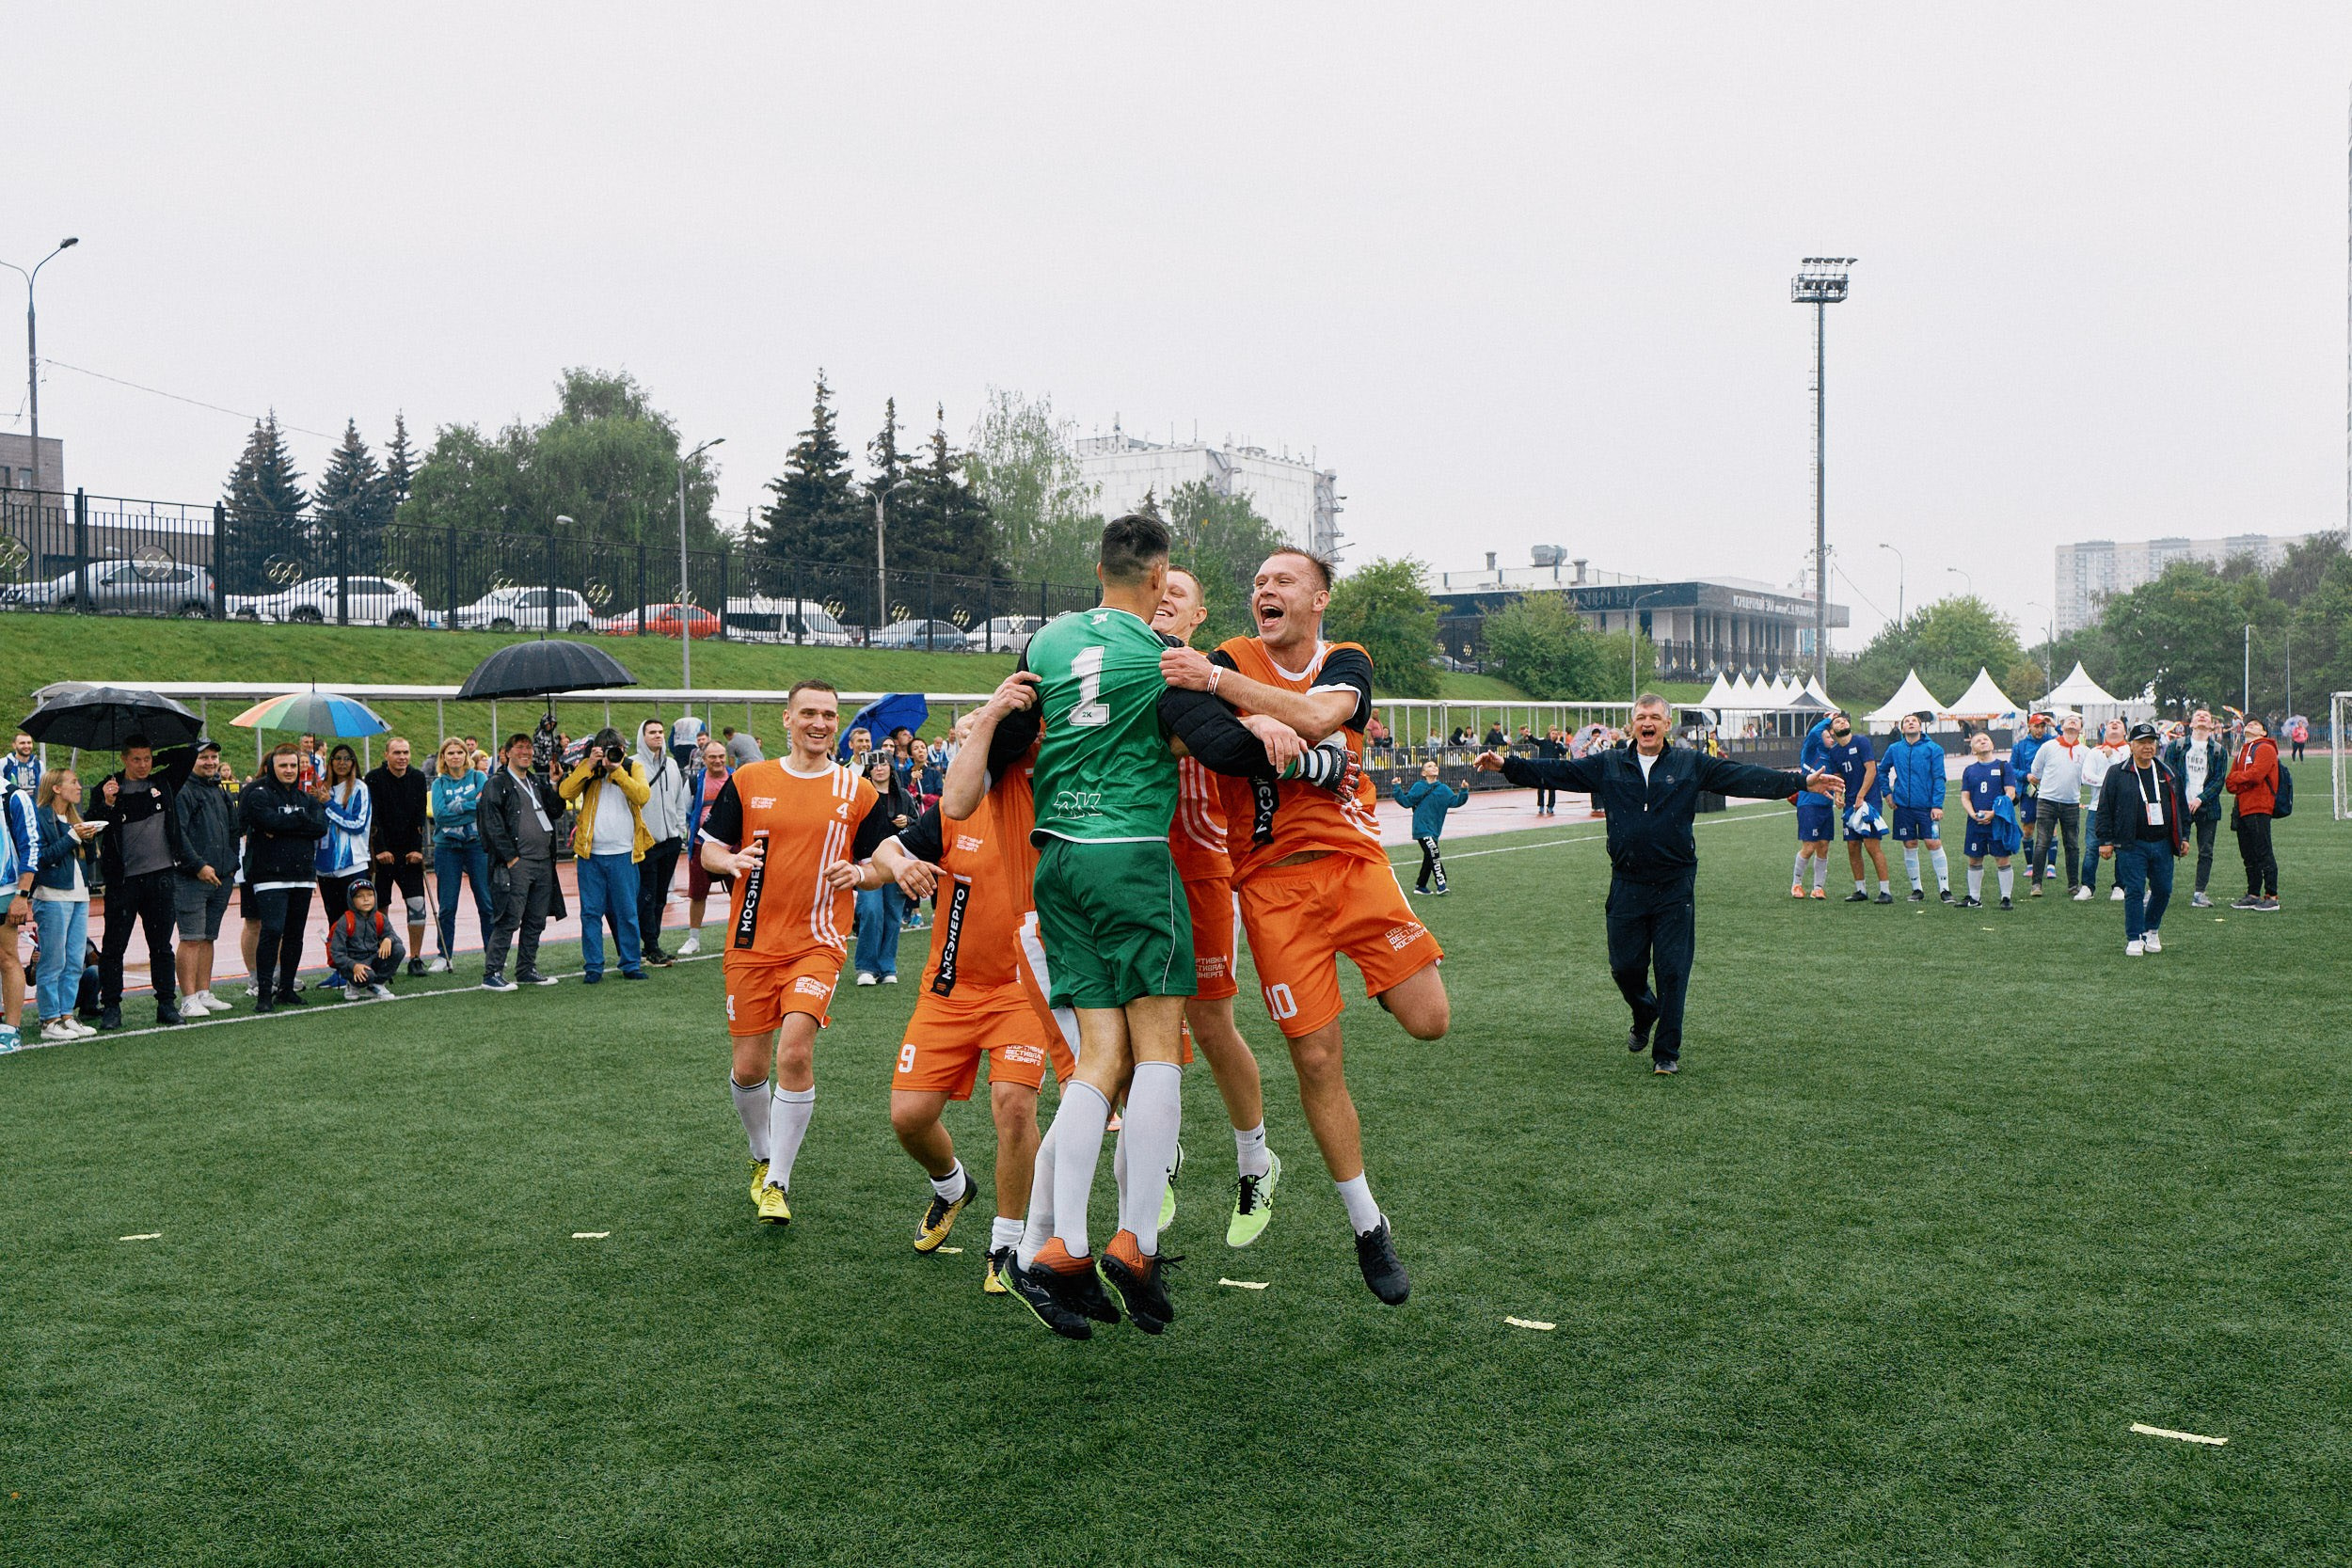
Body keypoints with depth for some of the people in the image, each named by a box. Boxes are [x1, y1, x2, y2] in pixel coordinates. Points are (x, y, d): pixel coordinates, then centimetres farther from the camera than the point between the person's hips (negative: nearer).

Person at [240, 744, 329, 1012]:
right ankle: (264, 992, -10)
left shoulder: (305, 797, 15)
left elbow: (321, 827, -1)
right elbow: (271, 821, -19)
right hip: (270, 876, -5)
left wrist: (284, 825, -10)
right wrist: (302, 819, -5)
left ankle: (287, 987, 17)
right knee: (272, 931, -14)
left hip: (303, 875, 6)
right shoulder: (259, 795, 0)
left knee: (295, 934, 8)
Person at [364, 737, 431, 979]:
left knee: (417, 903, -6)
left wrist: (417, 849, -5)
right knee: (379, 907, 1)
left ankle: (415, 958, 1)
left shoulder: (418, 778, 5)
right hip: (382, 852, -2)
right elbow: (373, 818, -9)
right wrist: (380, 850, -15)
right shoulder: (374, 778, -5)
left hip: (409, 853, 2)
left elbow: (420, 816, 3)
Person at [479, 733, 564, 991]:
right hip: (516, 863, -7)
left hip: (544, 861, 7)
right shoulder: (497, 784, -2)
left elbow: (556, 810, 13)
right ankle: (492, 974, -5)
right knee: (510, 919, -9)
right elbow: (492, 824, -9)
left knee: (536, 921, 10)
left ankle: (527, 970, 20)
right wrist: (511, 857, -13)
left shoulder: (538, 781, 19)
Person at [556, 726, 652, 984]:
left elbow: (643, 796, -13)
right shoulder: (585, 770, 6)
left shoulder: (632, 767, 5)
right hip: (591, 854, 0)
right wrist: (589, 765, -14)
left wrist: (617, 770, -16)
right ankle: (593, 967, 9)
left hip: (623, 854, 0)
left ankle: (631, 965, 13)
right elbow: (565, 792, -11)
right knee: (591, 912, 3)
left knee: (627, 912, 5)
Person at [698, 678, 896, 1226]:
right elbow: (709, 849, 8)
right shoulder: (747, 781, 4)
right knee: (748, 1067, 6)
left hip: (818, 943, -2)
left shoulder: (857, 791, 3)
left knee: (794, 1052, -20)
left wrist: (858, 873, -13)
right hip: (752, 944, 2)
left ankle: (777, 1182, -6)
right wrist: (732, 861, -14)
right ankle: (762, 1158, 35)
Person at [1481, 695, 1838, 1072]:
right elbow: (1557, 771, 5)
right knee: (1624, 966, 7)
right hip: (1627, 885, 1)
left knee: (1672, 970, 0)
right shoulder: (1608, 765, 6)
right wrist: (1506, 765, -4)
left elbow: (1746, 778, 2)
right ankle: (1645, 1014, 40)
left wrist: (1802, 782, -4)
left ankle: (1667, 1052, 14)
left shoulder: (1691, 764, 4)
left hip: (1675, 886, -1)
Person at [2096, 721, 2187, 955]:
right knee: (2134, 891, -5)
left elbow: (2179, 808, 21)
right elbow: (2105, 810, -1)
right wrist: (2105, 840, -6)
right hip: (2132, 845, -4)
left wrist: (2183, 837, 16)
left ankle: (2151, 931, 27)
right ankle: (2134, 939, 2)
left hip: (2163, 845, 4)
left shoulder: (2167, 774, 14)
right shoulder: (2117, 774, 0)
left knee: (2163, 891, 7)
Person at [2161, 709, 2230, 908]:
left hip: (2207, 808, 2)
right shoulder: (2177, 746, 6)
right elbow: (2170, 774, 3)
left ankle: (2199, 894, 8)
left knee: (2206, 852, 3)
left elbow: (2219, 779, 1)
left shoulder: (2219, 750, 7)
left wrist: (2201, 799, -12)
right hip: (2181, 807, -2)